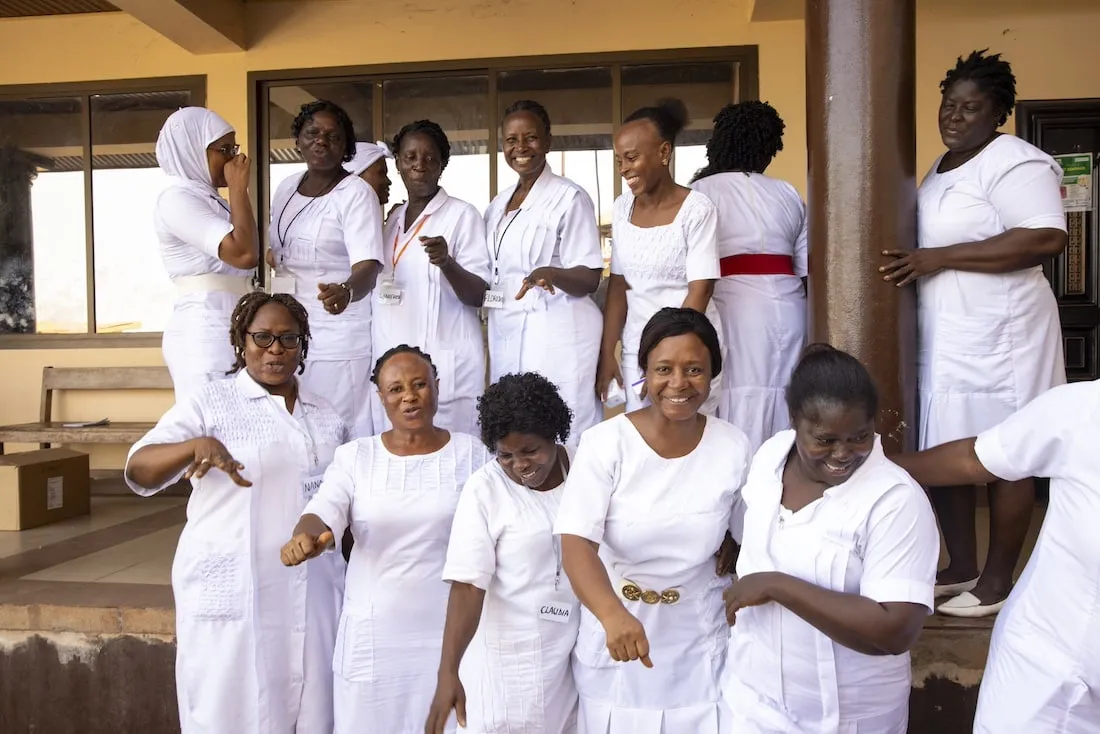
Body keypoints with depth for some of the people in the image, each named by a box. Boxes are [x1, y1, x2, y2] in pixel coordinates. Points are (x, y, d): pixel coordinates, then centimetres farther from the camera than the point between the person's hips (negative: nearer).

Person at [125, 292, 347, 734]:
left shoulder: (328, 418, 11)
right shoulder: (209, 404, -2)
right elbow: (139, 472, -12)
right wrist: (198, 445, -32)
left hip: (313, 596, 4)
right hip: (230, 597, -3)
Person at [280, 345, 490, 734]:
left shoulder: (470, 452, 0)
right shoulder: (354, 456, 2)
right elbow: (322, 515, -11)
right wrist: (306, 537, -34)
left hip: (449, 630, 0)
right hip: (373, 633, 1)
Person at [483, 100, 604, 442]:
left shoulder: (570, 197, -8)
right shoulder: (498, 204, 14)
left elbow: (589, 279, -13)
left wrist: (551, 274, -31)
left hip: (556, 335, -7)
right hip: (506, 335, 7)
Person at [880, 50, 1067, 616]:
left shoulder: (1013, 162, -12)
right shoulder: (941, 169, 16)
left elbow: (1047, 238, -24)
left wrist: (936, 258, -24)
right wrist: (916, 263, 8)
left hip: (997, 336, -9)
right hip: (941, 336, 9)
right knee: (940, 453, 11)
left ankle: (998, 582, 14)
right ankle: (961, 568, 24)